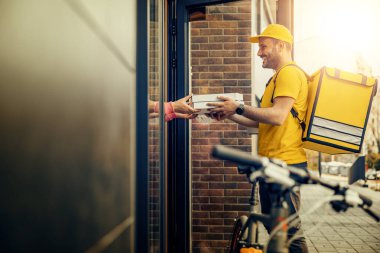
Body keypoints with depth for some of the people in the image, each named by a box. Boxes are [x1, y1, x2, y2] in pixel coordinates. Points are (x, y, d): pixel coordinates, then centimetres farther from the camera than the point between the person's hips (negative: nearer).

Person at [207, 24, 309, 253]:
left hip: (284, 164, -11)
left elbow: (277, 116, -22)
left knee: (288, 230, -8)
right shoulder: (279, 77, 23)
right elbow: (262, 121, 23)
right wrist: (231, 116, 14)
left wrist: (239, 108, -17)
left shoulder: (290, 73, -10)